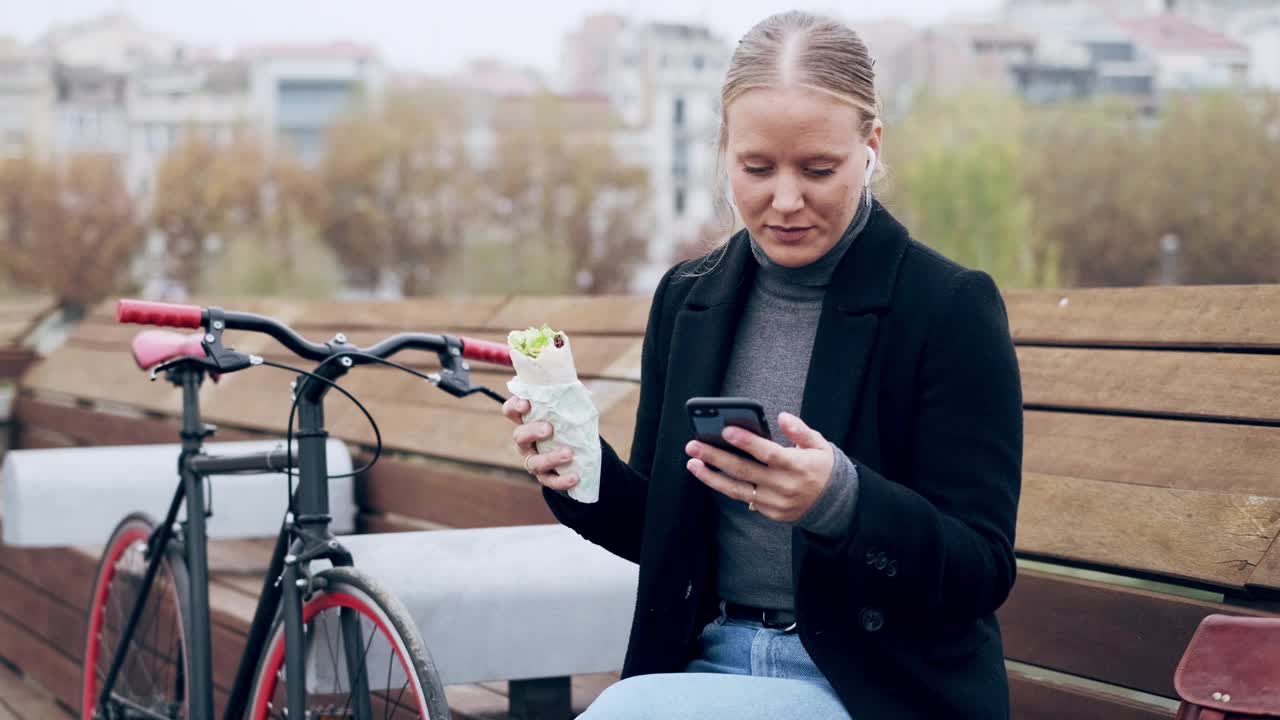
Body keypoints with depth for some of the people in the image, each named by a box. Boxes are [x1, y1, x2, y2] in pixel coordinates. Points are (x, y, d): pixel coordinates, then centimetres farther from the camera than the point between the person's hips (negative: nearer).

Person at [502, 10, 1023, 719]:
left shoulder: (952, 307, -10)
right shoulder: (687, 296, 6)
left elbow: (983, 571, -12)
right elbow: (662, 530, 12)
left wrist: (839, 500, -31)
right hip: (713, 660, 5)